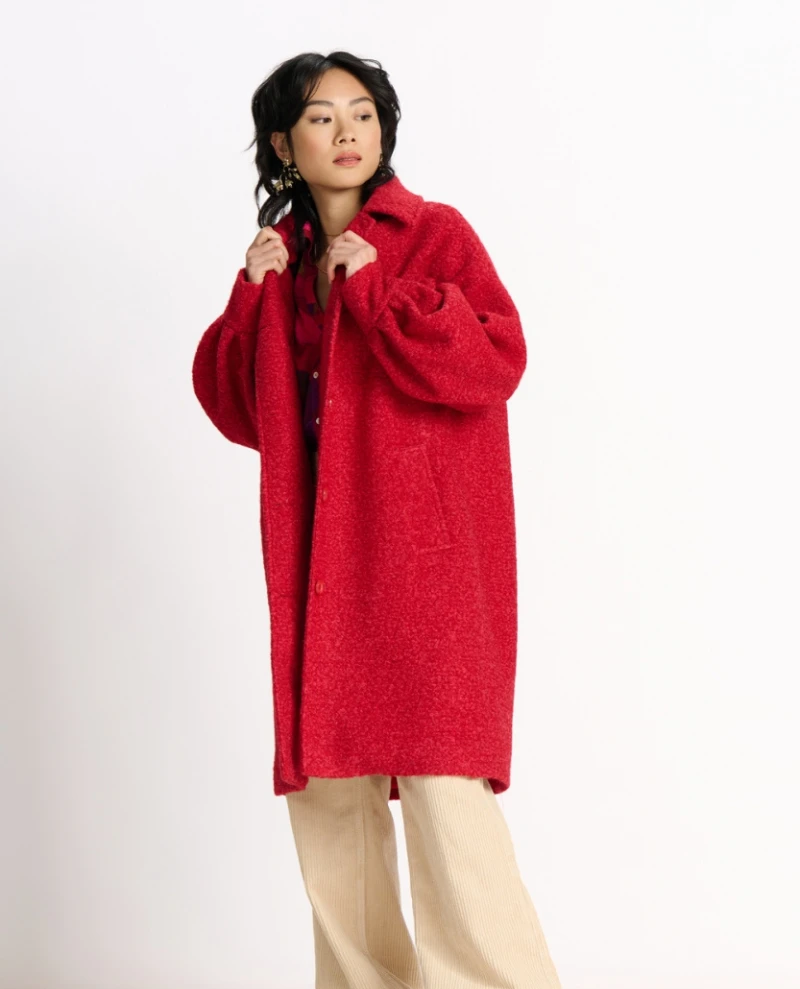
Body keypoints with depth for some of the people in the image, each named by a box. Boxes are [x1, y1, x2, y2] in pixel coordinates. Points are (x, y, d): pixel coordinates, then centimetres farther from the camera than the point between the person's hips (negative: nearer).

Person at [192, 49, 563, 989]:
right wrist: (252, 296, 2)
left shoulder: (434, 233, 0)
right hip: (317, 554, 6)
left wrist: (373, 289, -14)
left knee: (440, 782, -14)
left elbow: (496, 361, -14)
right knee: (322, 786, 8)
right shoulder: (279, 258, 16)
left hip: (423, 549, -6)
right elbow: (233, 404, 14)